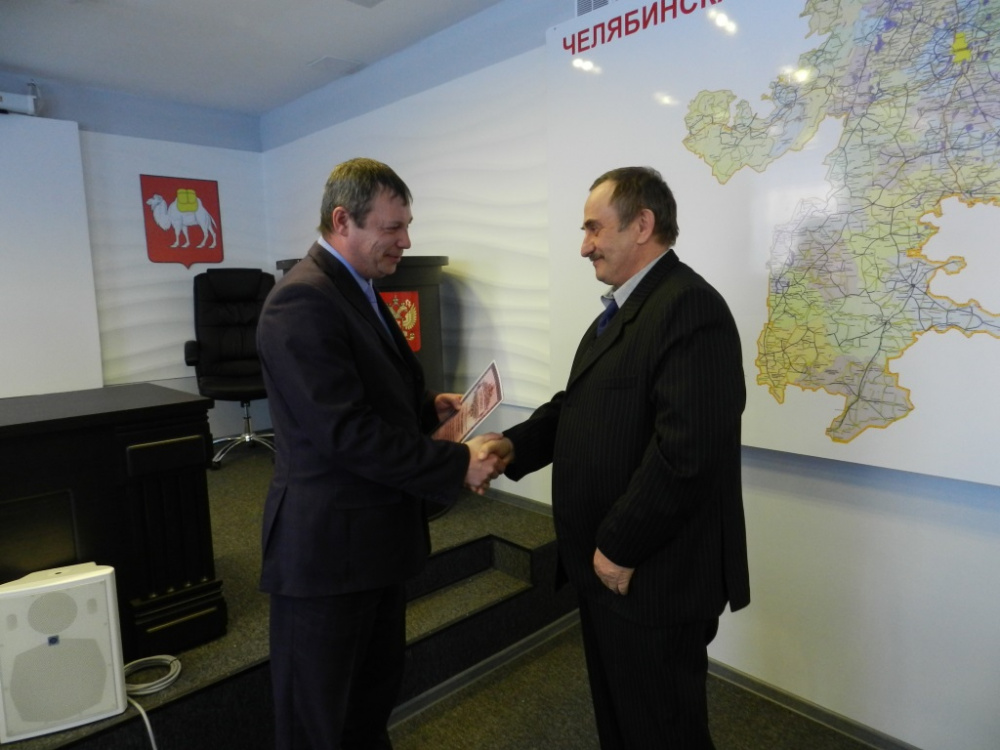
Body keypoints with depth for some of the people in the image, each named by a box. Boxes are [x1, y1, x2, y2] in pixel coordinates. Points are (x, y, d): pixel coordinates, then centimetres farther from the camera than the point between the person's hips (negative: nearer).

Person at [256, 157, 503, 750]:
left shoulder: (359, 289, 11)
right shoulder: (303, 300, -20)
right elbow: (347, 432, -26)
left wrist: (430, 406, 2)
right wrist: (458, 465, -20)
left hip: (376, 536, 9)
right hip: (327, 545, -9)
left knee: (377, 690, 26)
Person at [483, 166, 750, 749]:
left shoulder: (689, 307, -21)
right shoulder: (624, 306, 13)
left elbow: (685, 451, -28)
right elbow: (580, 403, 13)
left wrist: (621, 548, -21)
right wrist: (515, 444, -3)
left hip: (653, 577, -9)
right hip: (609, 566, 9)